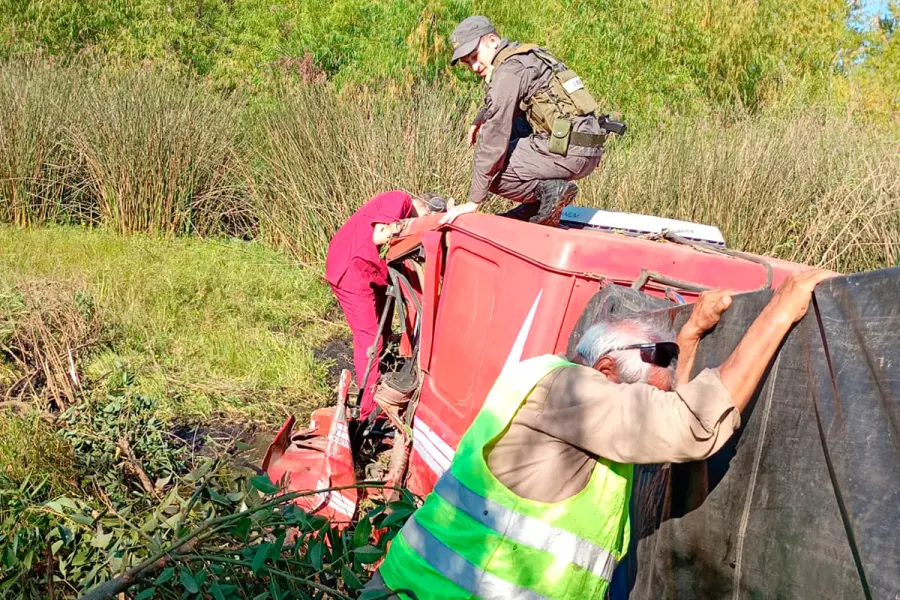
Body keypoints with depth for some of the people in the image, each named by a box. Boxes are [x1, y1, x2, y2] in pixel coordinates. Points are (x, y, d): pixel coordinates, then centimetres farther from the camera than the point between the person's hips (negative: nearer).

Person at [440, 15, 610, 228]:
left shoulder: (509, 70, -10)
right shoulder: (525, 55, 19)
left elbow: (494, 137, -14)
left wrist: (473, 202, -11)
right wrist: (480, 120, 19)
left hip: (570, 152, -9)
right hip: (587, 147, 10)